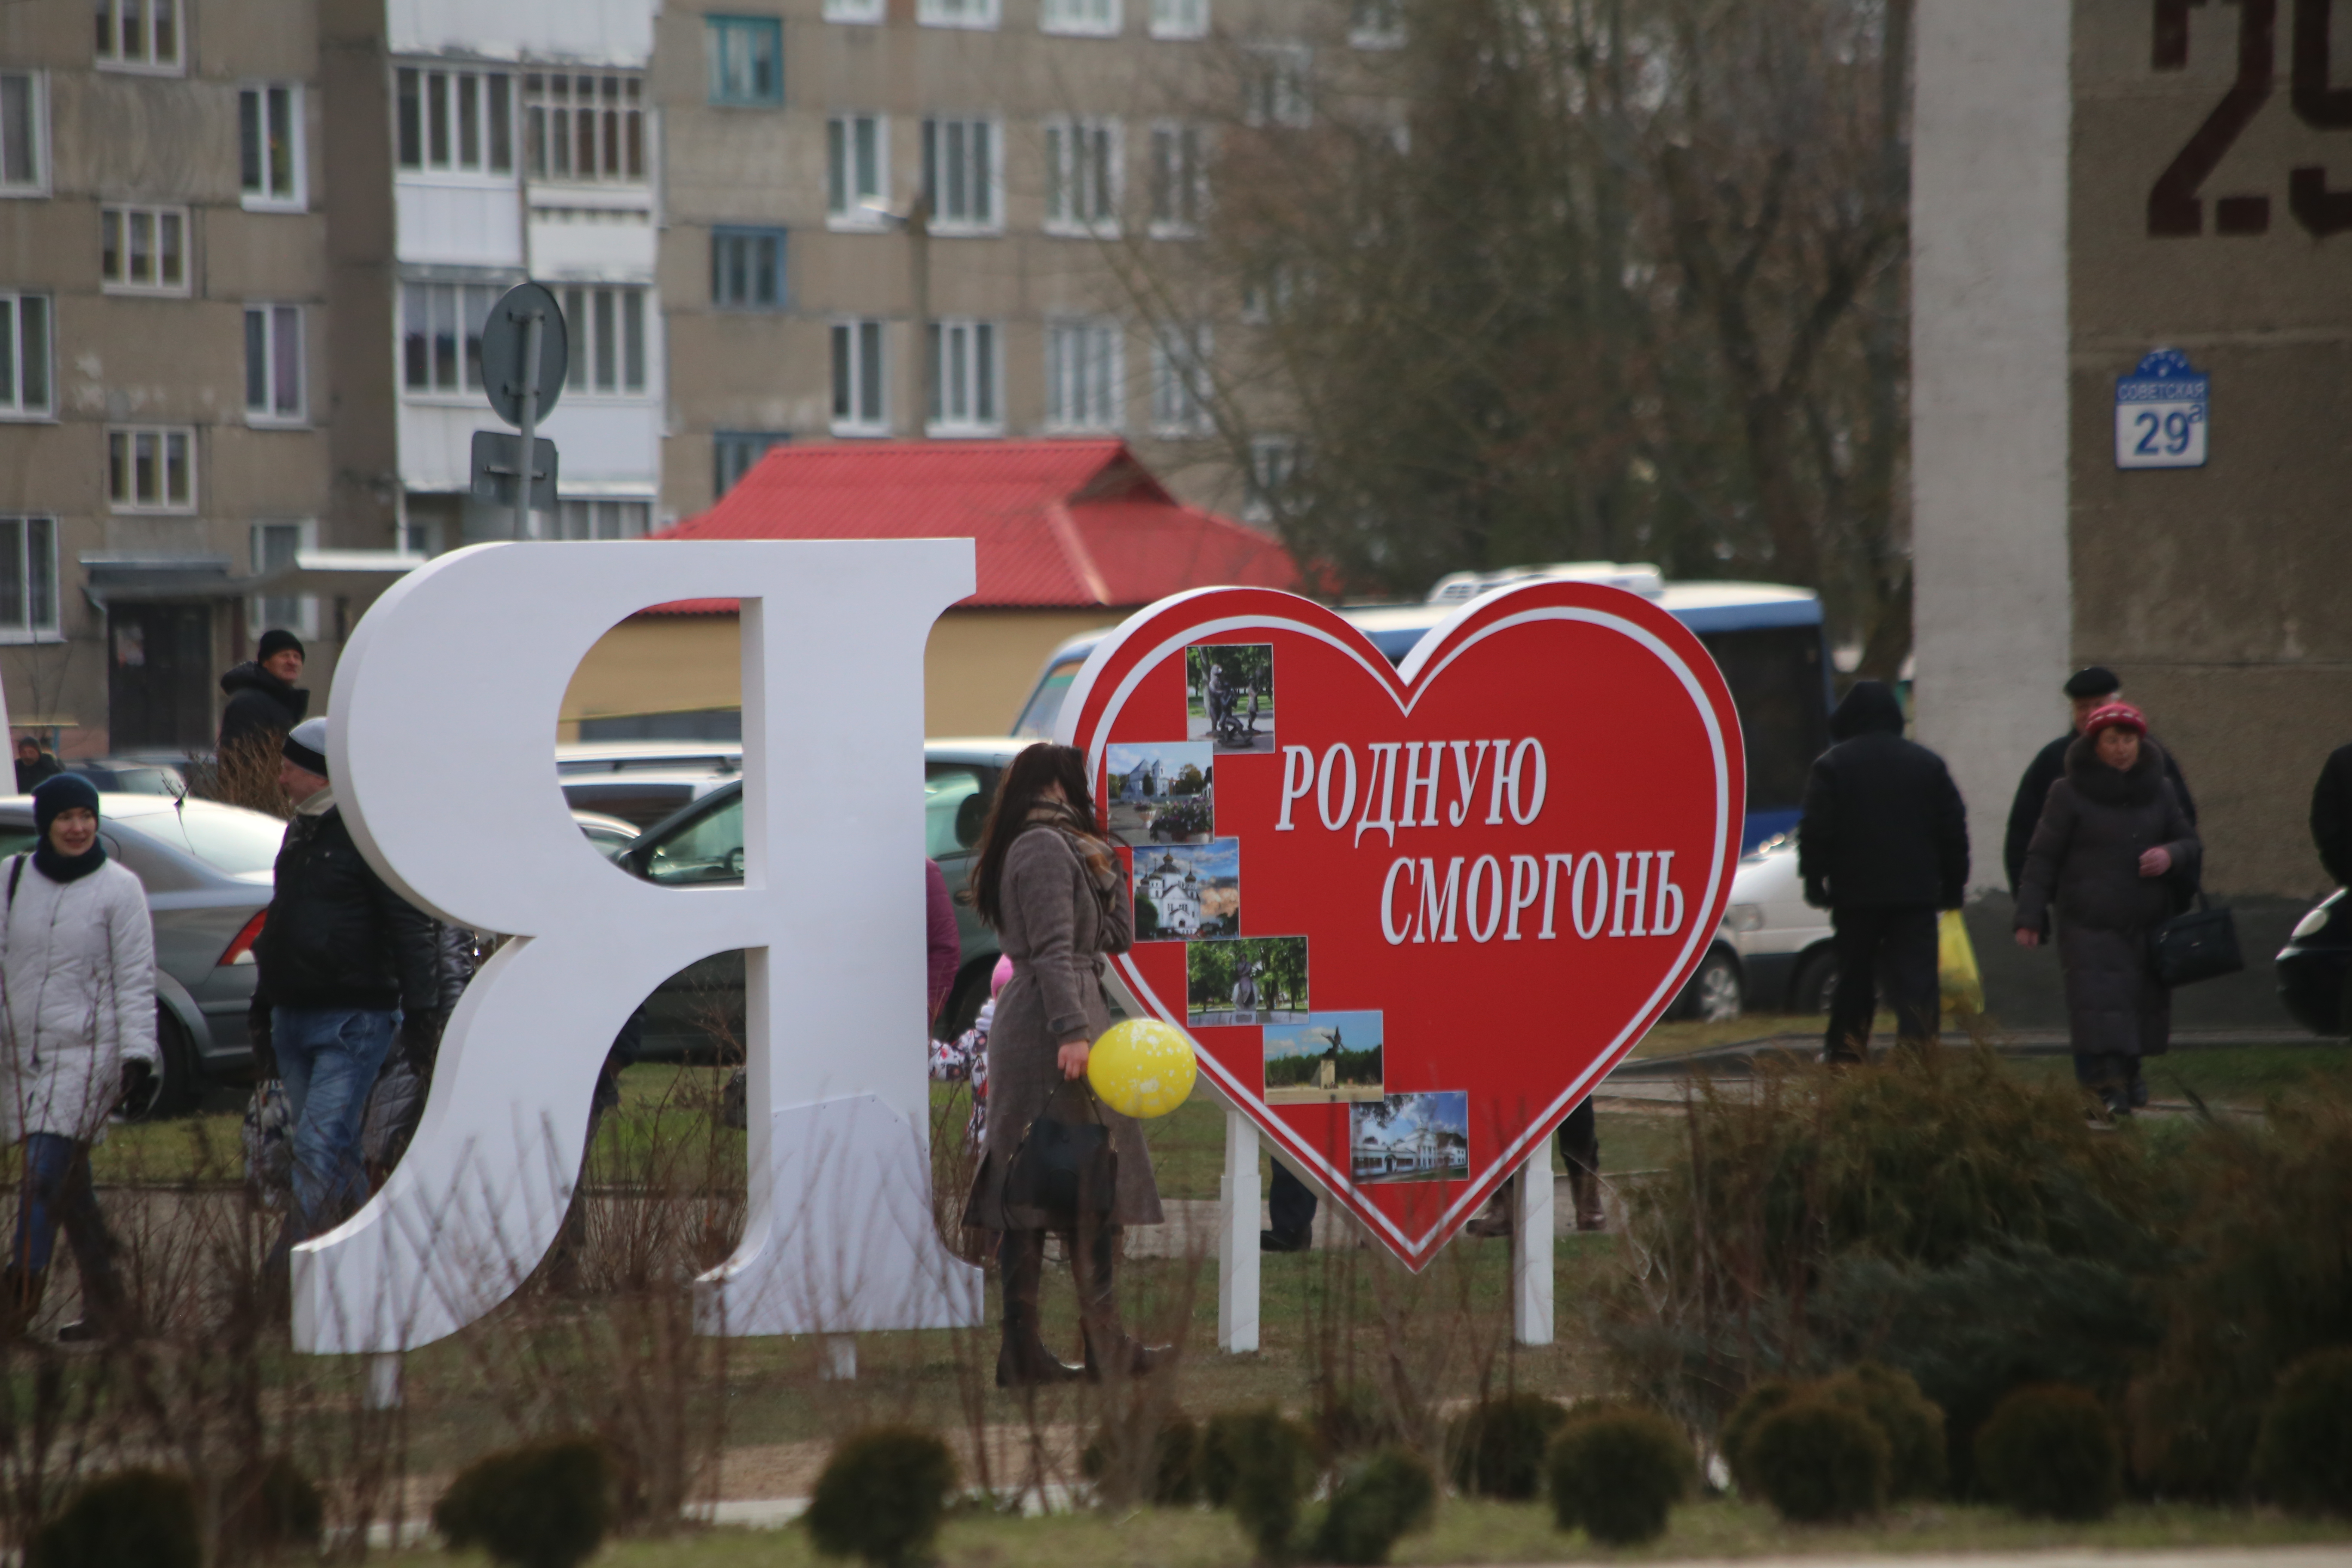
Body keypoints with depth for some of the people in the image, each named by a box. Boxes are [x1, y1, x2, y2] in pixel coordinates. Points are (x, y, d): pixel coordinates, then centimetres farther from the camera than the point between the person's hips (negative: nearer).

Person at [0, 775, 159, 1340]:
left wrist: (137, 1052, -10)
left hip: (88, 1050, -5)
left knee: (46, 1173, -15)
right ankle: (106, 1304, 14)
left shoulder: (118, 889, -3)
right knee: (68, 1184, 7)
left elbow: (136, 978, -3)